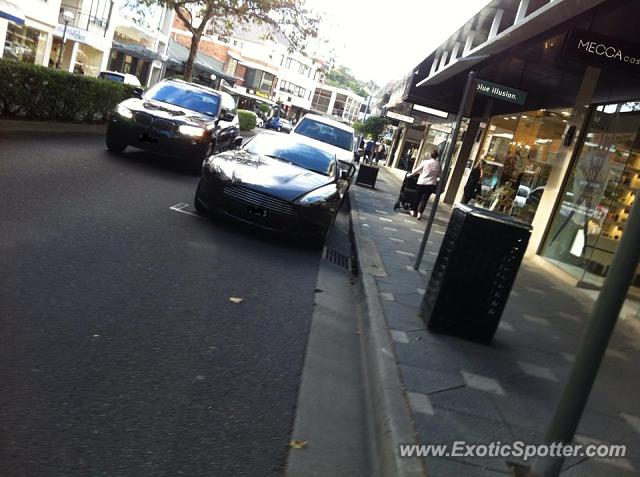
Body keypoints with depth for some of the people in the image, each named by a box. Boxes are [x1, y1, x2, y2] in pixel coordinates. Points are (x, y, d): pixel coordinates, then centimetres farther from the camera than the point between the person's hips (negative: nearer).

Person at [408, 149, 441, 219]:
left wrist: (411, 174, 17)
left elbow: (417, 170, 1)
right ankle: (419, 212, -6)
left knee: (418, 197, 14)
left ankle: (413, 211, 23)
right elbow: (440, 175, 5)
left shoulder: (425, 162, -6)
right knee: (424, 199, 4)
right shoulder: (438, 164, -2)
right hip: (431, 184, 0)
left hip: (422, 182, 0)